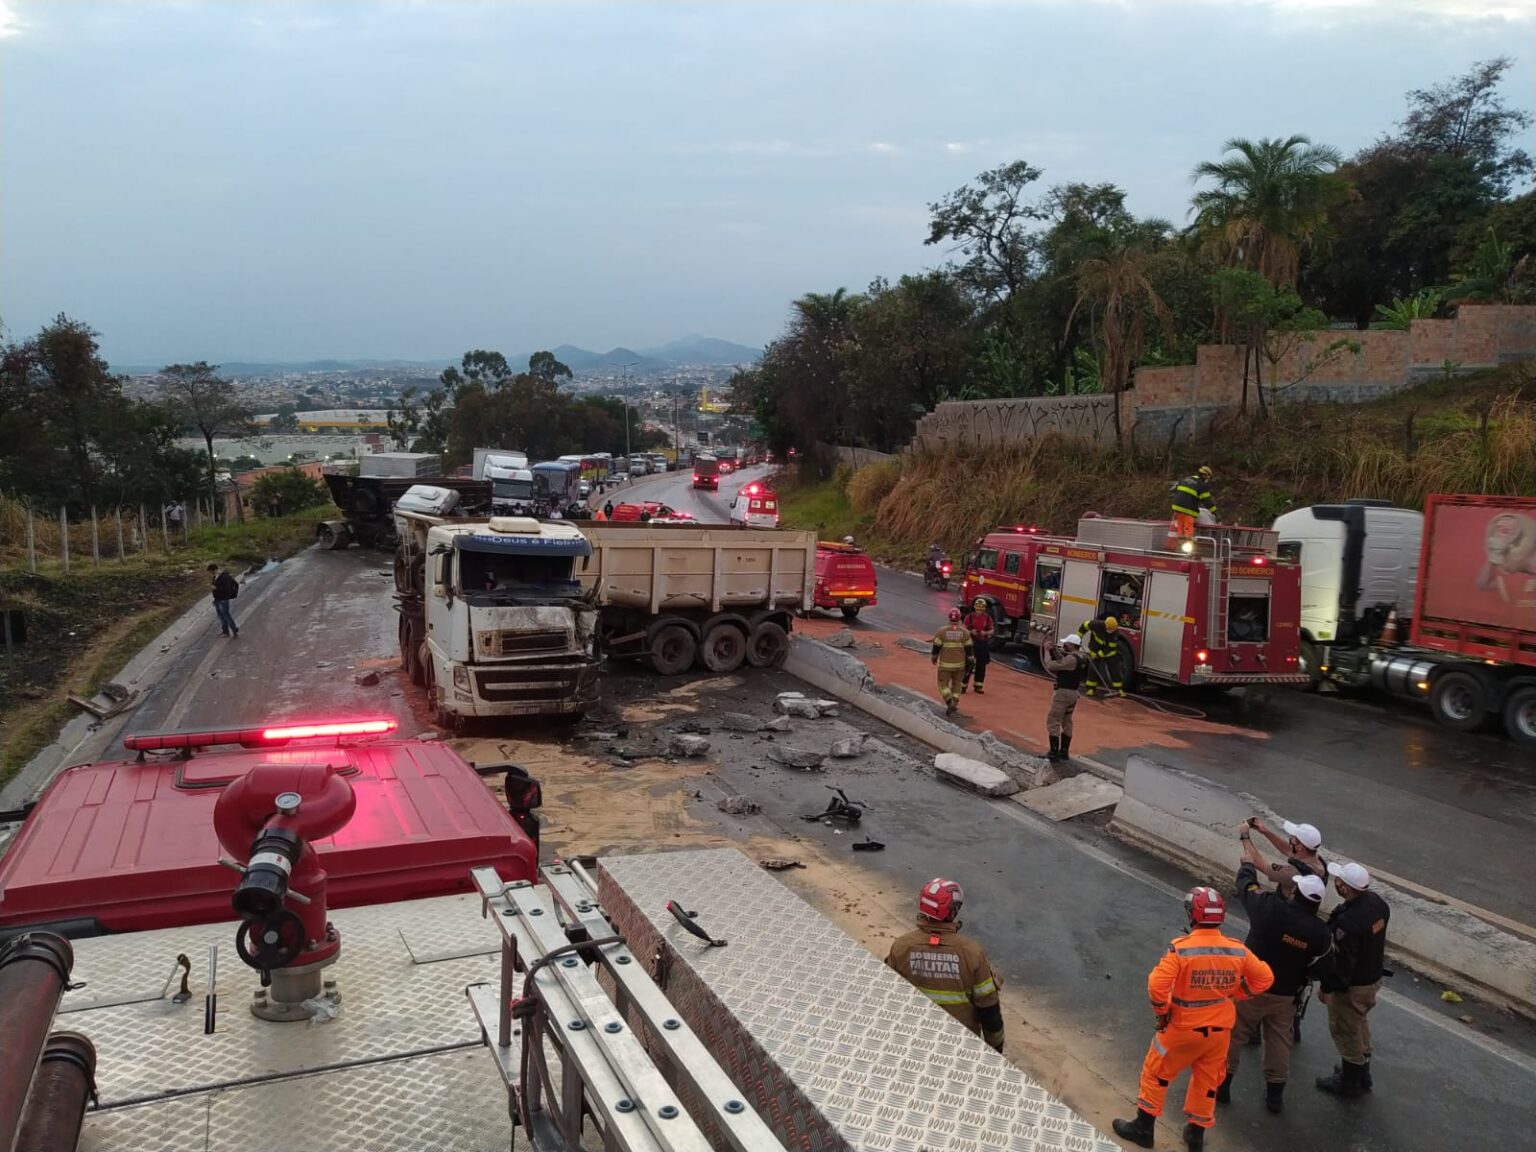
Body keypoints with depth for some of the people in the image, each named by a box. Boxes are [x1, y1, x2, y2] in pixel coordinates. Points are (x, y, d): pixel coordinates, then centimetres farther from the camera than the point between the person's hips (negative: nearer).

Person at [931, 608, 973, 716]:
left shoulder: (942, 631, -10)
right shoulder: (964, 632, -5)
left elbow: (936, 647, -5)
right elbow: (969, 649, -3)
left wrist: (934, 659, 13)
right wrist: (968, 664, 5)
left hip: (945, 664, -2)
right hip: (960, 664, 2)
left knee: (943, 684, 7)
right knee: (957, 684, 20)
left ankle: (950, 703, -12)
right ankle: (955, 704, 18)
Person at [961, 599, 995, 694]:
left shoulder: (987, 617, 1)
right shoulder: (969, 616, -5)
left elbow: (992, 630, 6)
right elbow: (964, 629, -3)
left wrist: (985, 633, -14)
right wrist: (971, 631, -22)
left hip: (983, 644, 3)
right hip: (971, 643, -3)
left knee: (981, 666, 9)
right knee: (969, 665, -5)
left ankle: (978, 686, 20)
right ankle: (963, 685, 6)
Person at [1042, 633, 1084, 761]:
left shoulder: (1071, 659, -23)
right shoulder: (1079, 656, 7)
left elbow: (1050, 665, -20)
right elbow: (1062, 662, 16)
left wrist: (1047, 651, -6)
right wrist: (1054, 650, 4)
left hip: (1064, 692, -10)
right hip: (1072, 692, 10)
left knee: (1053, 721, -6)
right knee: (1066, 722, 18)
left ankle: (1054, 752, -7)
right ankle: (1064, 751, 24)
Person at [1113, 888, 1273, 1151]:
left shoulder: (1180, 948, -24)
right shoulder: (1238, 951, -9)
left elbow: (1157, 985, -28)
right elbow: (1264, 978, 2)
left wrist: (1162, 1012, -10)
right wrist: (1232, 994, 10)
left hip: (1184, 1027, -4)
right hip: (1220, 1028, 4)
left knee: (1156, 1072, 15)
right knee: (1207, 1081, 23)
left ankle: (1143, 1127, 24)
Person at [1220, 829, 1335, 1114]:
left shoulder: (1270, 907, -23)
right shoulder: (1321, 933, -16)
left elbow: (1246, 879, -6)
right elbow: (1319, 971, -6)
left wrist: (1245, 838, 8)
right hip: (1285, 996, 2)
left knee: (1234, 1034, 14)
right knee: (1279, 1041, 19)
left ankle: (1222, 1085, 25)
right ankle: (1275, 1094, 30)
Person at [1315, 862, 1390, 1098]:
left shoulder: (1347, 923, -37)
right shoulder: (1377, 903, -10)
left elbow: (1340, 962, -27)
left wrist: (1326, 988, -12)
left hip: (1351, 986, -9)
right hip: (1374, 978, 9)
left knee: (1346, 1031, 13)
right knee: (1360, 1025, 28)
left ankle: (1349, 1082, 31)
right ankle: (1362, 1074, 46)